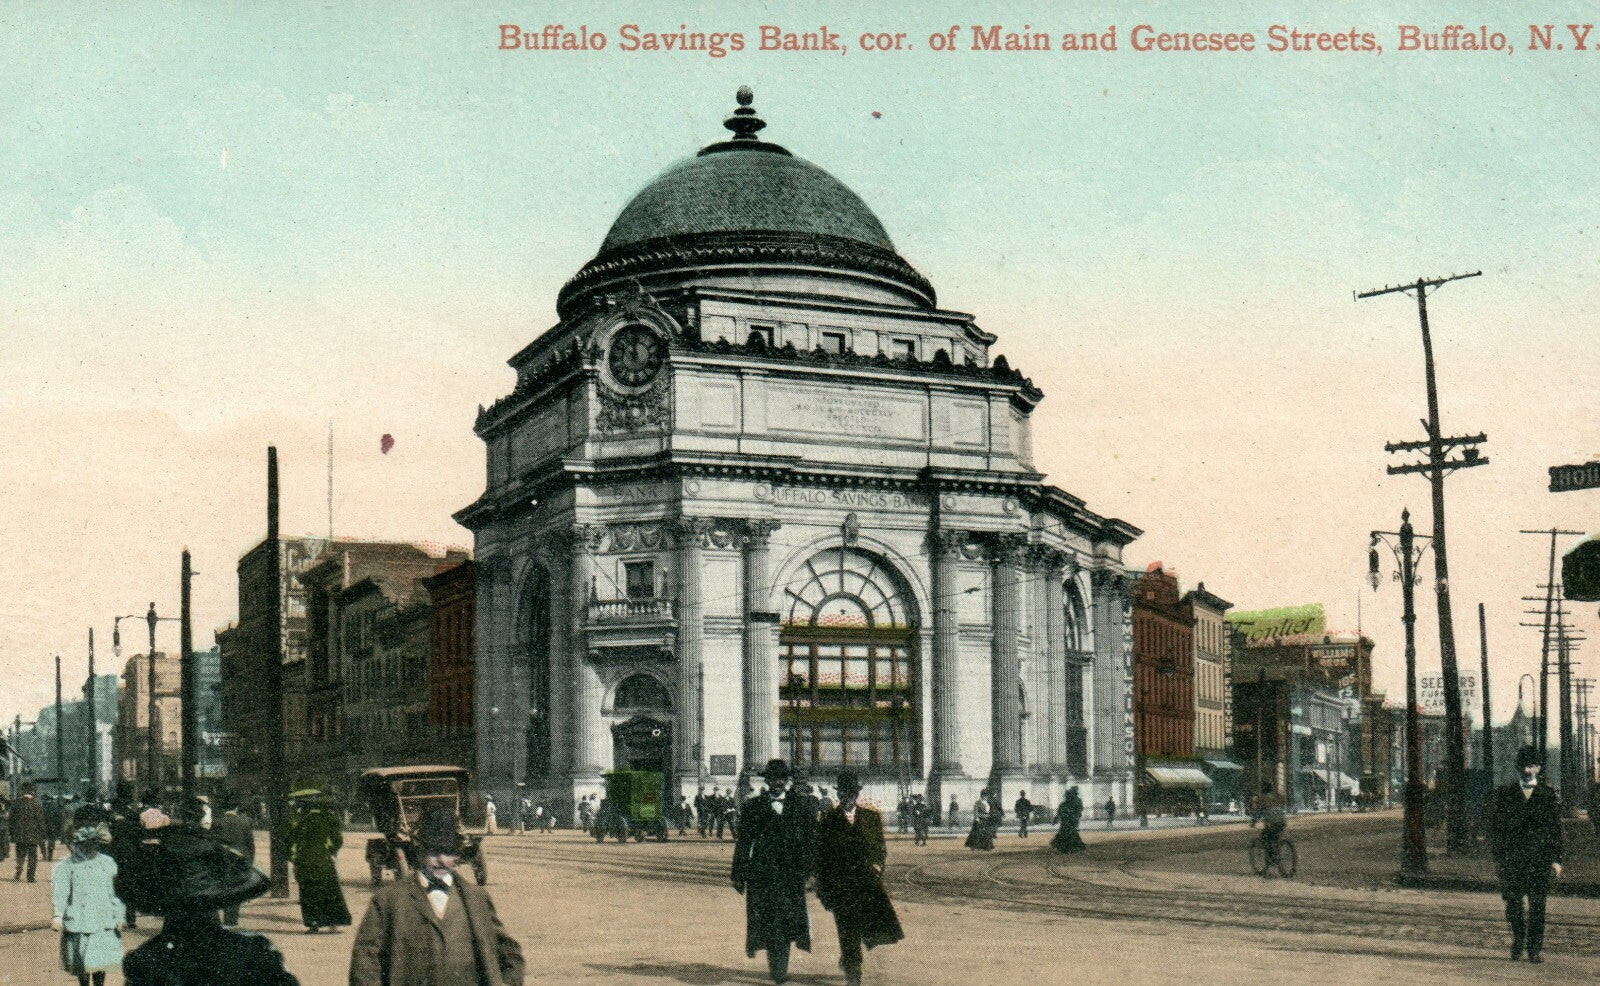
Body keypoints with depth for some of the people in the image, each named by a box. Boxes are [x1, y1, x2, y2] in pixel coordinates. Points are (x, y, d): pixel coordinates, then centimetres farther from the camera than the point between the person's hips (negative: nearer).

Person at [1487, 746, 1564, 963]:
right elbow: (1496, 828, 6)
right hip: (1512, 859, 0)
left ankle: (1535, 949, 3)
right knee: (1512, 902, 2)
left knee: (1537, 904, -4)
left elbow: (1555, 828, 8)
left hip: (1539, 858, 0)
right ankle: (1518, 939, 25)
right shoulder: (1504, 795, 7)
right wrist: (1498, 857, -1)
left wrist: (1556, 859, 1)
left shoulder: (1548, 795, 8)